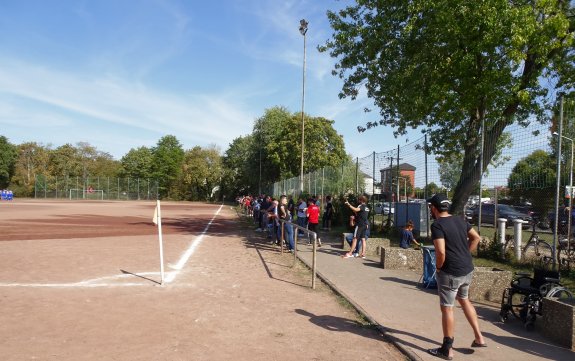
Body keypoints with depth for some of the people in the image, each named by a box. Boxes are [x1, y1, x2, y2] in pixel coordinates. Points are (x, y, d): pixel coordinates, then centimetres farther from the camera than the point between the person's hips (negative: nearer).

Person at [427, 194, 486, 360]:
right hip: (467, 269, 8)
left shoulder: (437, 225, -17)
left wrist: (438, 268, -8)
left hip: (450, 272, -8)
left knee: (447, 308, 5)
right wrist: (464, 255, 15)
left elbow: (441, 252, -26)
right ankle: (479, 337, 31)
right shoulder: (460, 220, 6)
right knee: (464, 300, 28)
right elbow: (476, 238, 14)